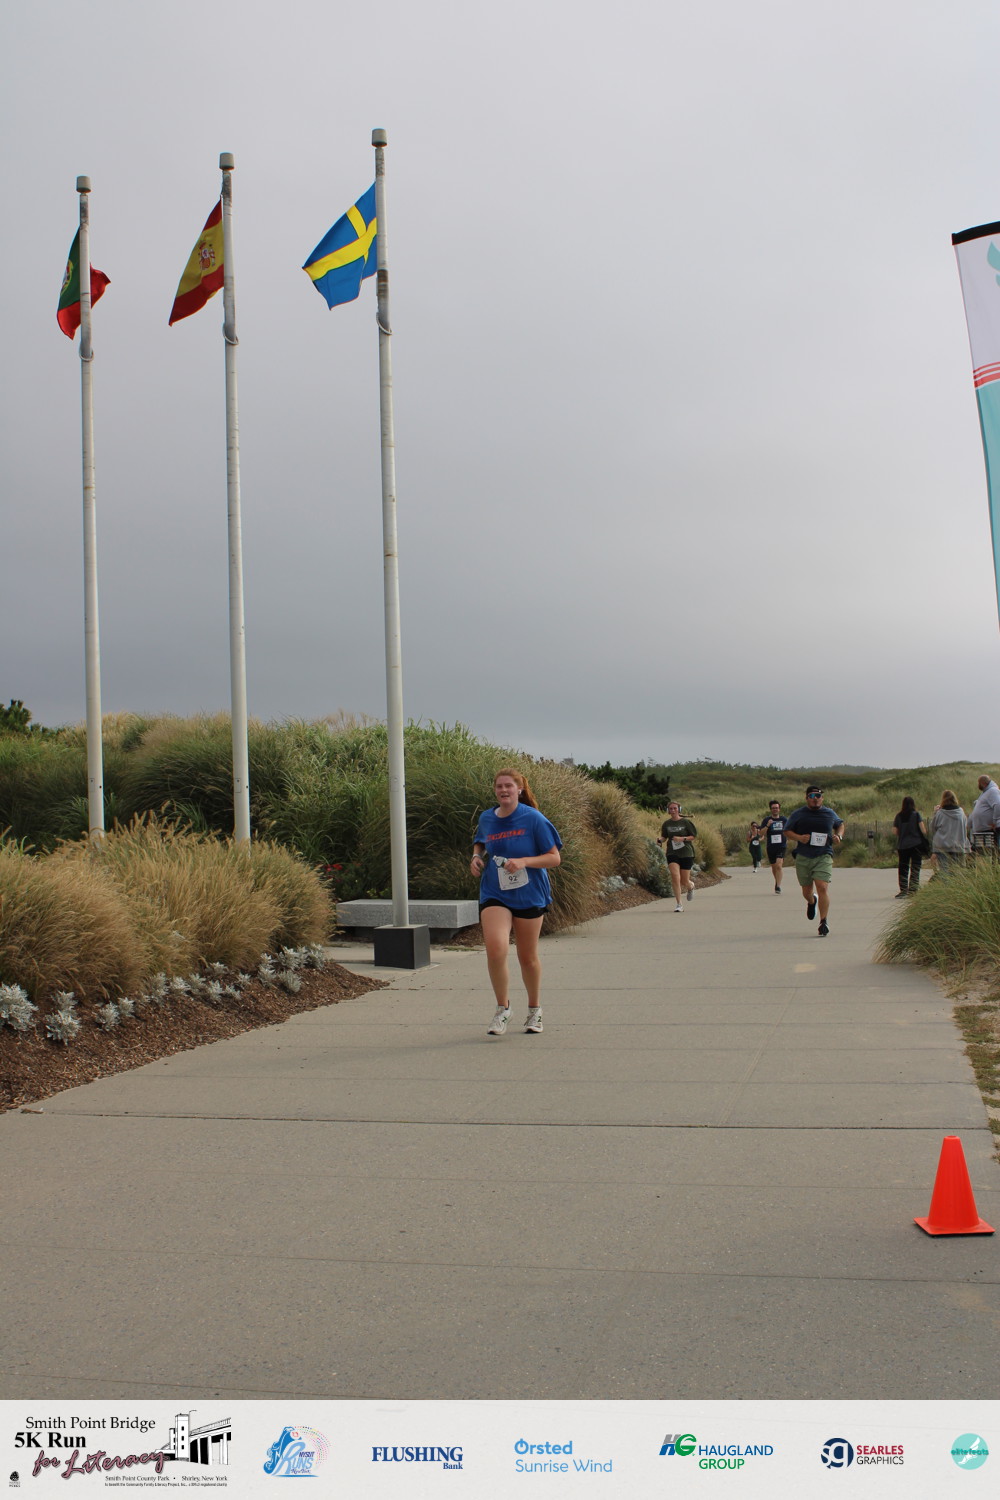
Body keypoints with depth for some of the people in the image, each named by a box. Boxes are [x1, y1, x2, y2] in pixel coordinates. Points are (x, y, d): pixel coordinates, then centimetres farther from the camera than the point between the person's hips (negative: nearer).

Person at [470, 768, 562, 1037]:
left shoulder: (533, 819, -9)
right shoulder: (486, 818, 2)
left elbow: (554, 858, -8)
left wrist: (523, 861, -22)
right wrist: (476, 856, 2)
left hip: (529, 896, -1)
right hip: (494, 896, 2)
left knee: (528, 957, 9)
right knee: (495, 948, -20)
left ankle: (534, 1009, 34)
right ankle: (502, 1008, 1)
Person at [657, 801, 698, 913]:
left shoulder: (686, 822, -3)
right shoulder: (667, 824, 5)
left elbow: (694, 836, 0)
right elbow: (664, 837, 15)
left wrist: (682, 839, -16)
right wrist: (660, 840, -8)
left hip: (686, 853, -1)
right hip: (672, 853, 2)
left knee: (684, 881, 3)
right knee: (675, 877, -16)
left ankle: (691, 887, 42)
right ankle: (678, 904, -11)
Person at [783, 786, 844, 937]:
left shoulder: (830, 814, 9)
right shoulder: (798, 814, 5)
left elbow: (840, 824, 28)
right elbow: (787, 831, 9)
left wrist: (839, 836, 7)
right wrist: (799, 837, -11)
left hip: (823, 857, -1)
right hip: (803, 857, 1)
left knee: (823, 888, -17)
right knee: (806, 890, 10)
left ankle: (824, 921, -12)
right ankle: (811, 902, 47)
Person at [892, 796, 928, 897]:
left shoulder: (898, 816, 2)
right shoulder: (916, 815, -5)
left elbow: (896, 832, 3)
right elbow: (923, 830, -8)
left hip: (902, 846, 2)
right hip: (916, 844, -2)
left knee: (903, 868, 9)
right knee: (915, 868, 1)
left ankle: (903, 890, 6)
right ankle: (912, 890, -4)